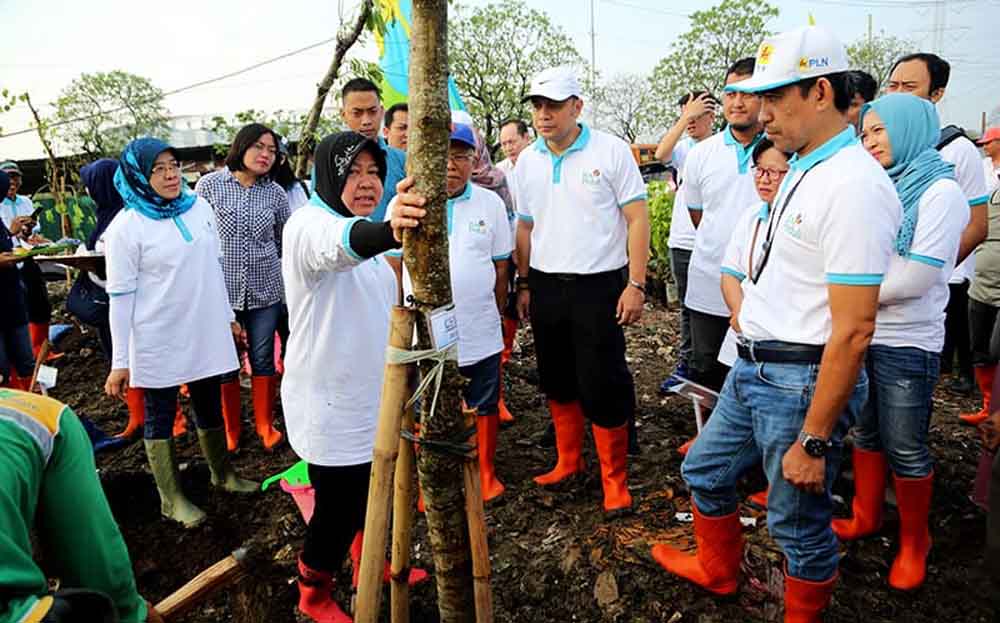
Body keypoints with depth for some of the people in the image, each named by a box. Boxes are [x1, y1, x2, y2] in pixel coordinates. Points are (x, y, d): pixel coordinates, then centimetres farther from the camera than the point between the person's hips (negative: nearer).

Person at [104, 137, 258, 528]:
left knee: (210, 407, 19)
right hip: (158, 342, -5)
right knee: (160, 416, 10)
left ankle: (222, 473, 38)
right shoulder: (126, 226, -12)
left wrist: (228, 316, 16)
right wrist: (120, 362, -12)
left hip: (205, 332, 5)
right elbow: (120, 295, -12)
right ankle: (171, 499, 24)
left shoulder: (200, 207, 2)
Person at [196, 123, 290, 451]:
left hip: (265, 290, 1)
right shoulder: (208, 185, -3)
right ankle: (230, 429, 27)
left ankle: (265, 424, 28)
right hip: (220, 289, -1)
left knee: (263, 359, 10)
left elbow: (284, 242, 15)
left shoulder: (276, 193, 3)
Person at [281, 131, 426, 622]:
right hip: (331, 406, -8)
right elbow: (340, 245, -45)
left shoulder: (365, 230, 10)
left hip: (374, 396, 8)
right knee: (337, 507, 4)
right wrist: (388, 231, -65)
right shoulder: (309, 224, -18)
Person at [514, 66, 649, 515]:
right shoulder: (527, 161, 8)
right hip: (546, 286, 5)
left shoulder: (610, 150, -6)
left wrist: (636, 284, -12)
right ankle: (568, 461, 31)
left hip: (599, 284, -5)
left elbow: (638, 218, -6)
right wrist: (523, 284, 11)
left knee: (603, 386, -2)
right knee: (557, 381, 14)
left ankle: (615, 479, 15)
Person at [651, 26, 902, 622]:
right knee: (705, 471, 24)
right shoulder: (802, 169, 9)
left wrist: (814, 440, -21)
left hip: (802, 382, -10)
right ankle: (717, 570, 49)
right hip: (751, 370, 10)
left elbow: (853, 331, -24)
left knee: (801, 522, 9)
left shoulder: (854, 187, -21)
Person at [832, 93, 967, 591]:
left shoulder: (939, 191, -10)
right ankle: (865, 517, 36)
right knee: (865, 433, 17)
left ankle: (914, 541, 27)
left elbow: (916, 278, -18)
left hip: (906, 344, -6)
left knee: (905, 449, 7)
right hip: (860, 335, 6)